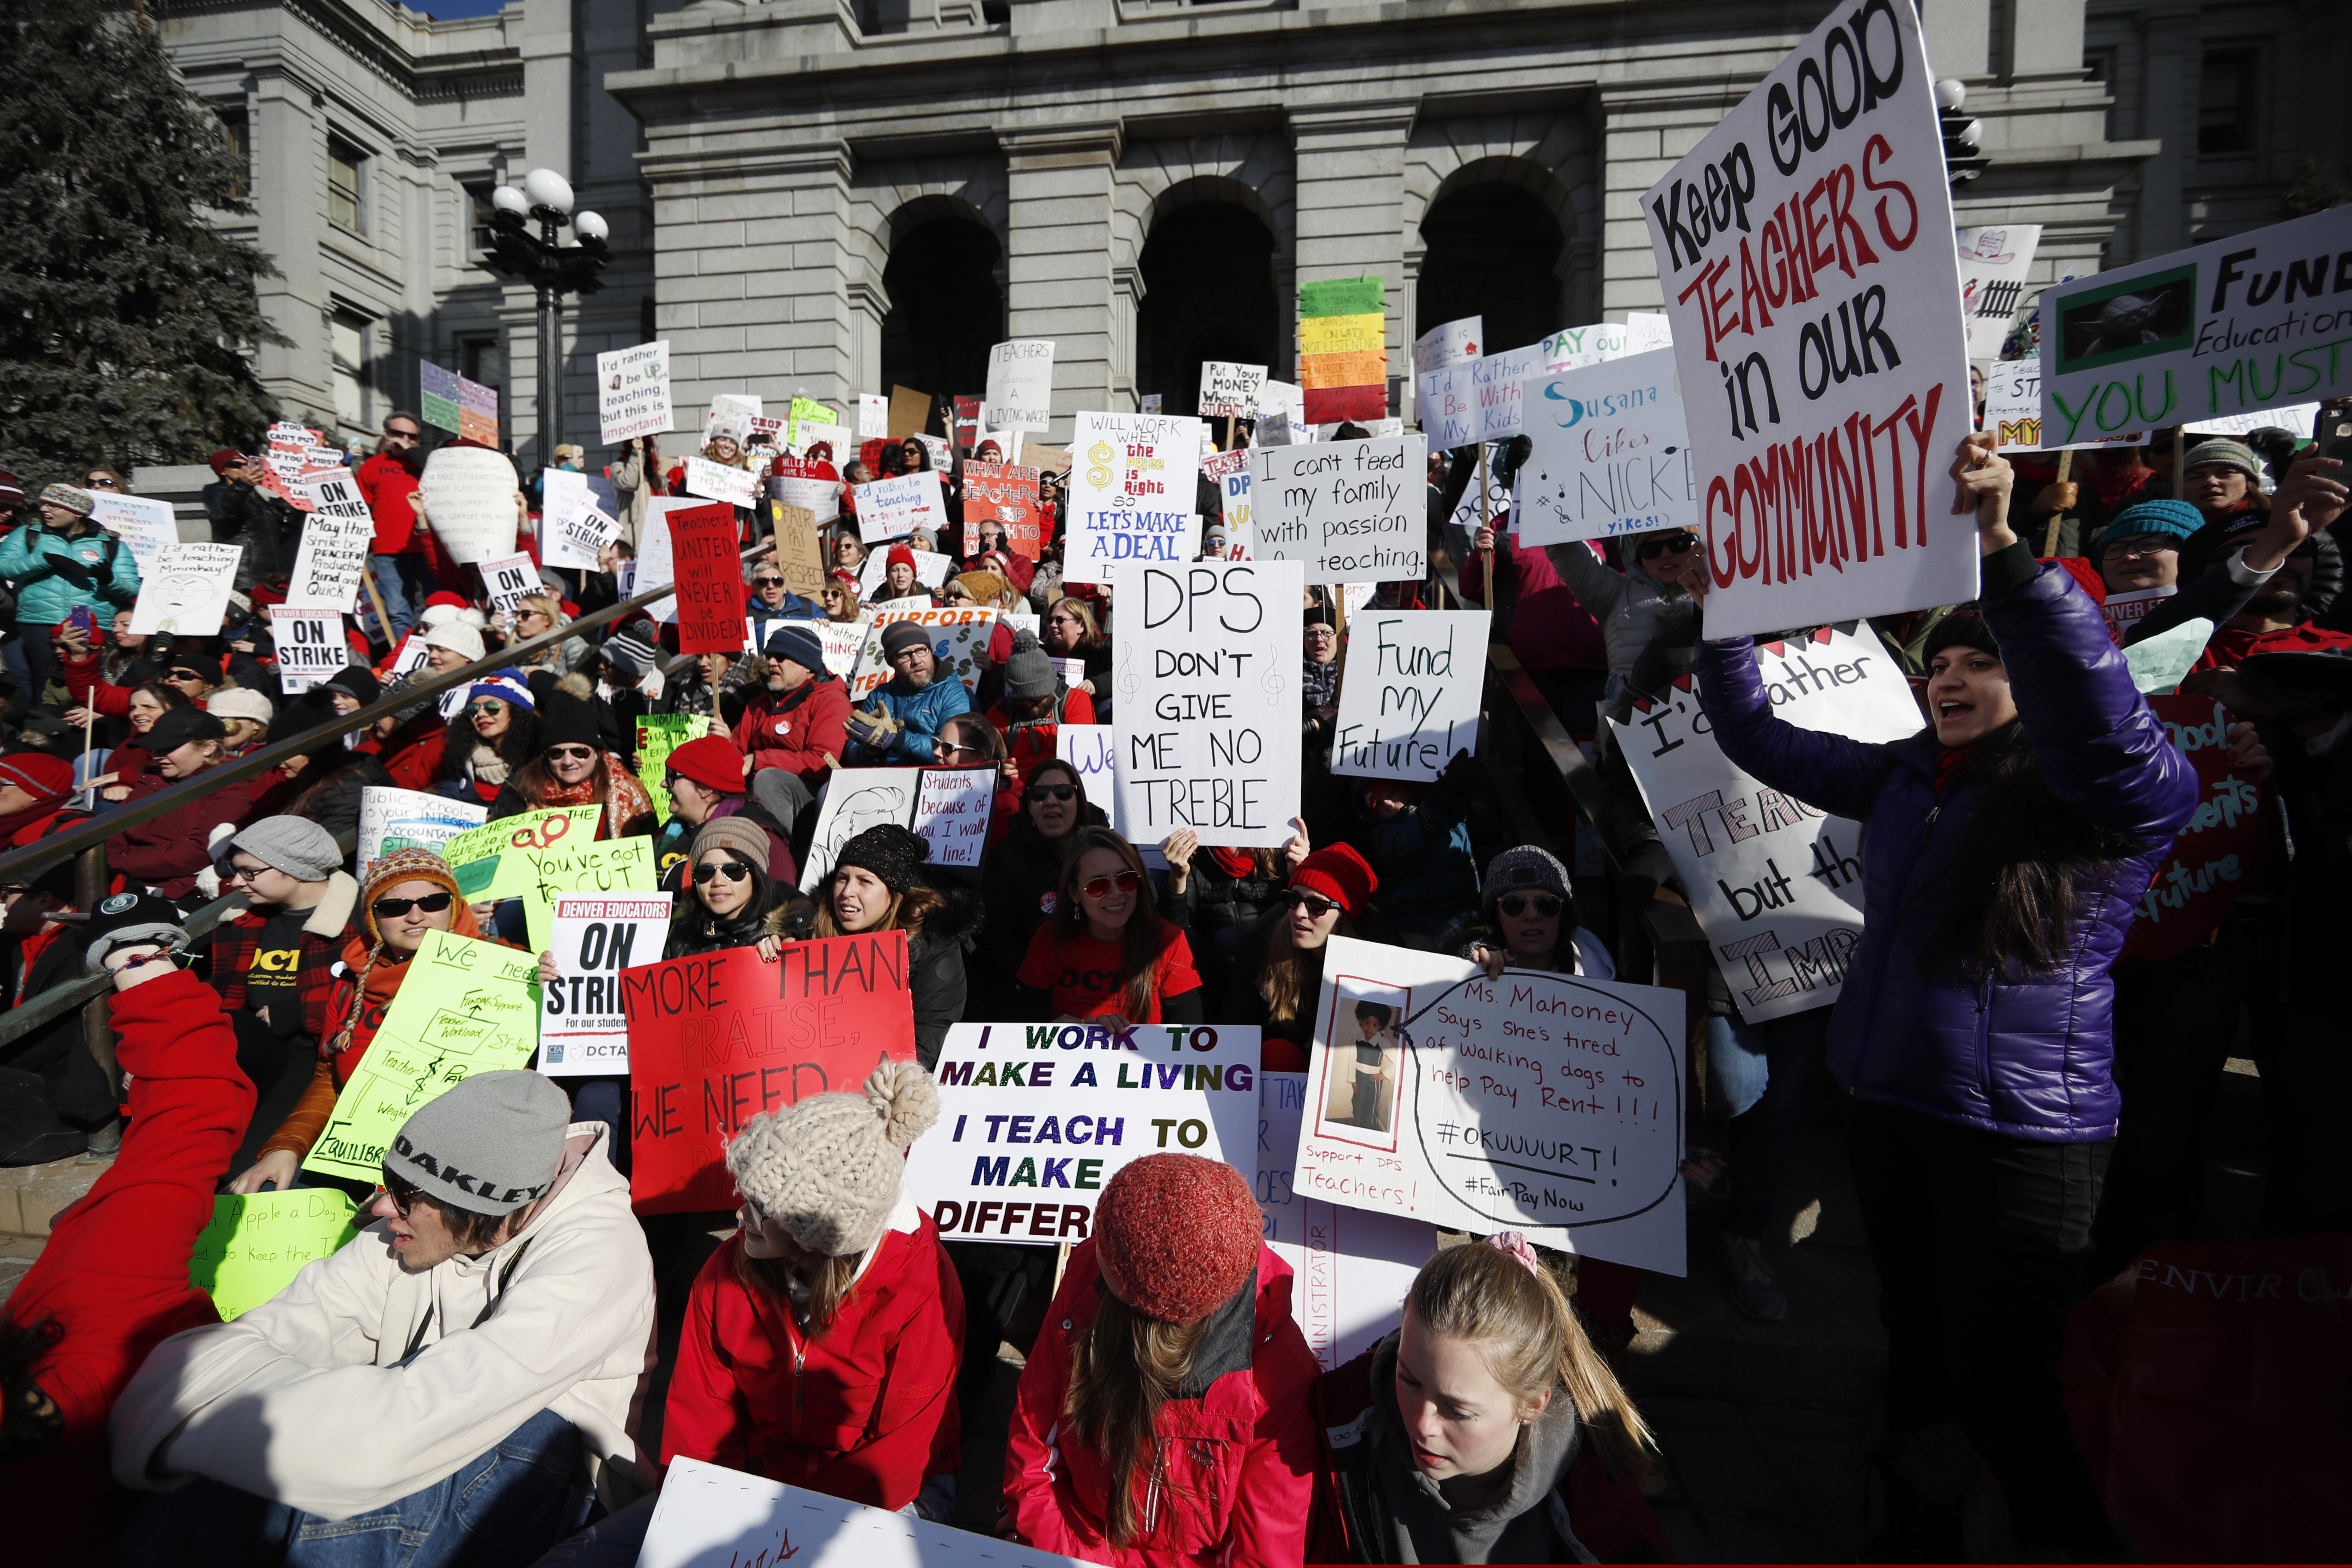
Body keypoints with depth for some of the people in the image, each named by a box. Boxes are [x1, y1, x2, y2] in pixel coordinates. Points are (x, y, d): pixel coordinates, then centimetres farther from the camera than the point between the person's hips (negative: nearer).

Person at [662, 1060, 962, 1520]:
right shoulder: (727, 1269, -9)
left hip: (887, 1496, -4)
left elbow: (899, 1460, -18)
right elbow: (697, 1408, 2)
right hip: (760, 1475, 5)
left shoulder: (924, 1292, -24)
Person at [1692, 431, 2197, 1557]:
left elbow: (2100, 719, -34)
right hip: (1883, 1102, 6)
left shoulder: (2122, 795, -11)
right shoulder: (1901, 776, 7)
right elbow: (1756, 736, 11)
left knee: (1999, 1383, 4)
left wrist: (2002, 552, -42)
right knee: (1914, 1339, 24)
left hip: (2023, 1127, -6)